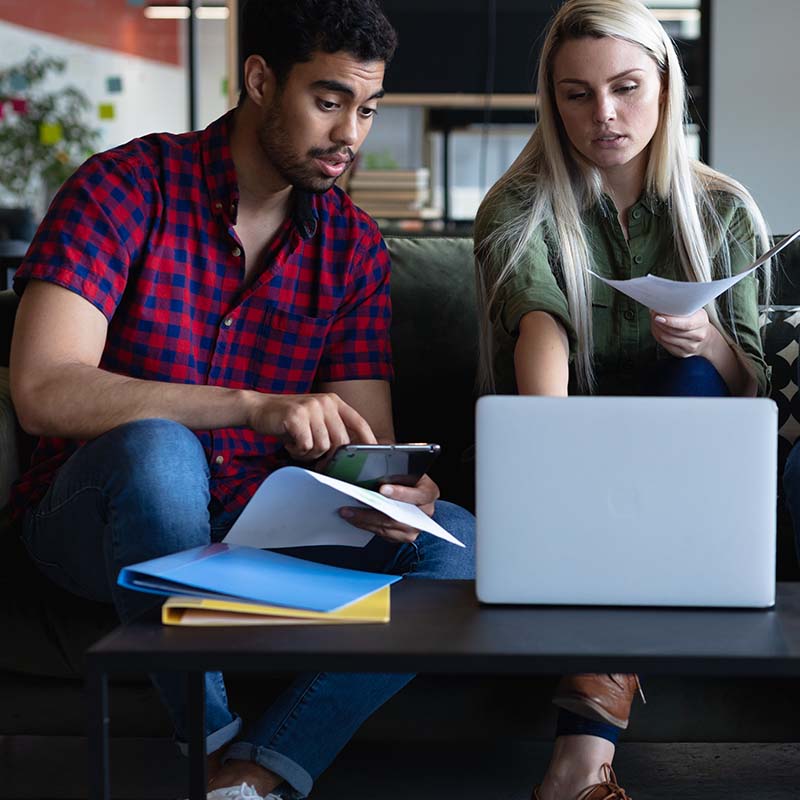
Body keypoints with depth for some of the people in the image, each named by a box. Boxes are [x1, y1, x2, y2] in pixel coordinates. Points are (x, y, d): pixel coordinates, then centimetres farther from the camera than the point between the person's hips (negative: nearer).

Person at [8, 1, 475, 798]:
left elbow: (364, 442, 0)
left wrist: (402, 492, -26)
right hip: (96, 517, -4)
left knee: (460, 546, -18)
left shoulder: (353, 242, 3)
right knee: (158, 450, -38)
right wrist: (254, 406, -36)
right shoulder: (127, 188, -12)